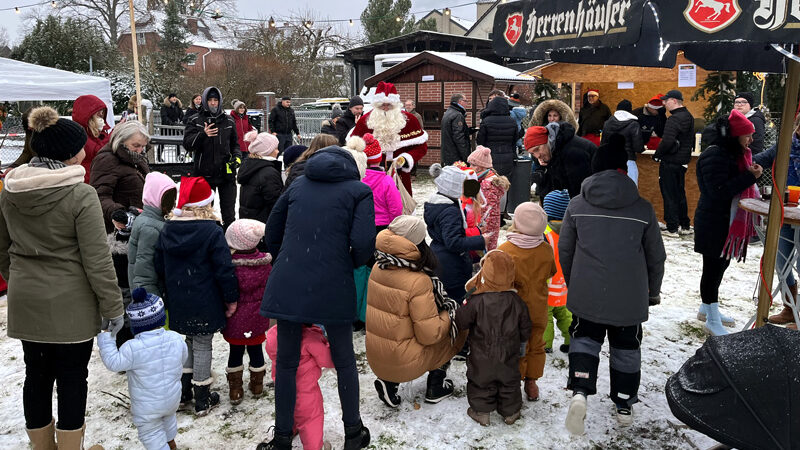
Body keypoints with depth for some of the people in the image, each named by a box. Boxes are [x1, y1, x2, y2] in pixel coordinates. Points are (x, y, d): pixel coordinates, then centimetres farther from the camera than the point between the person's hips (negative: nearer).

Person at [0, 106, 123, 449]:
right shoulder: (81, 195, -19)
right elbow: (97, 260, -18)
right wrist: (113, 306, -10)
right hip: (70, 304, -6)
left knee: (36, 374, 18)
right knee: (72, 377, 9)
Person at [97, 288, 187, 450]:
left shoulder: (133, 348, -29)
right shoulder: (175, 339, -14)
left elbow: (113, 363, -19)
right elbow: (183, 356, 2)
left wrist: (105, 339, -12)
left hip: (146, 408, -6)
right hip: (172, 400, 6)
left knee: (151, 434, 15)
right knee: (169, 418, 35)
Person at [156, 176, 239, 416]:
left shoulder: (167, 230, 2)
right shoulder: (212, 231, -16)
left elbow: (160, 267, 9)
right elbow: (224, 269, -16)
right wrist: (231, 298, -6)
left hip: (178, 303, 5)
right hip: (204, 304, -5)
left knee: (187, 341, 22)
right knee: (202, 346, 6)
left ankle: (183, 393, 31)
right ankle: (203, 400, 16)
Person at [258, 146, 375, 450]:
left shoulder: (298, 185, 15)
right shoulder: (359, 190, 4)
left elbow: (272, 233, 20)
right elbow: (364, 242, -10)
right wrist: (352, 264, 9)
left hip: (287, 287, 3)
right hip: (333, 288, -2)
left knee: (286, 362, 16)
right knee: (344, 360, 15)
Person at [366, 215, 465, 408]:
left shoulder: (378, 268, -3)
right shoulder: (418, 281, -24)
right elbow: (429, 334, -22)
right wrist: (447, 316, -3)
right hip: (403, 362, -6)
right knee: (457, 328, 12)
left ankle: (389, 383, 15)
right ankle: (436, 387, 22)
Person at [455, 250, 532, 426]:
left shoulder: (476, 301, -21)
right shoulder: (516, 301, -10)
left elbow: (461, 322, -12)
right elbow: (525, 329, 2)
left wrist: (463, 307, 8)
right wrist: (521, 345, 20)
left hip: (482, 358, -2)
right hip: (509, 355, 3)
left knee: (480, 382, 17)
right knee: (509, 383, 21)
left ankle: (481, 411, 26)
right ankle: (510, 412, 33)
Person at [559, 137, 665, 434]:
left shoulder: (577, 205, -3)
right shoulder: (643, 209, -5)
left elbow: (564, 251, 5)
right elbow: (656, 256, 3)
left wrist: (572, 284, 21)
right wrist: (653, 291, 19)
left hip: (586, 295, 0)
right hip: (629, 297, 0)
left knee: (585, 339, 16)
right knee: (626, 348, 17)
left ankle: (580, 391, -7)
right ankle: (624, 406, 29)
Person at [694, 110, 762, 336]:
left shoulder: (734, 154, 12)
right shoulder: (715, 156, -20)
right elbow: (719, 191, -27)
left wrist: (752, 173, 3)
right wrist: (750, 176, -25)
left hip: (728, 222, 10)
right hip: (714, 224, -10)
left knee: (720, 265, 19)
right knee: (713, 268, -1)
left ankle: (708, 306, 35)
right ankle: (712, 320, 9)